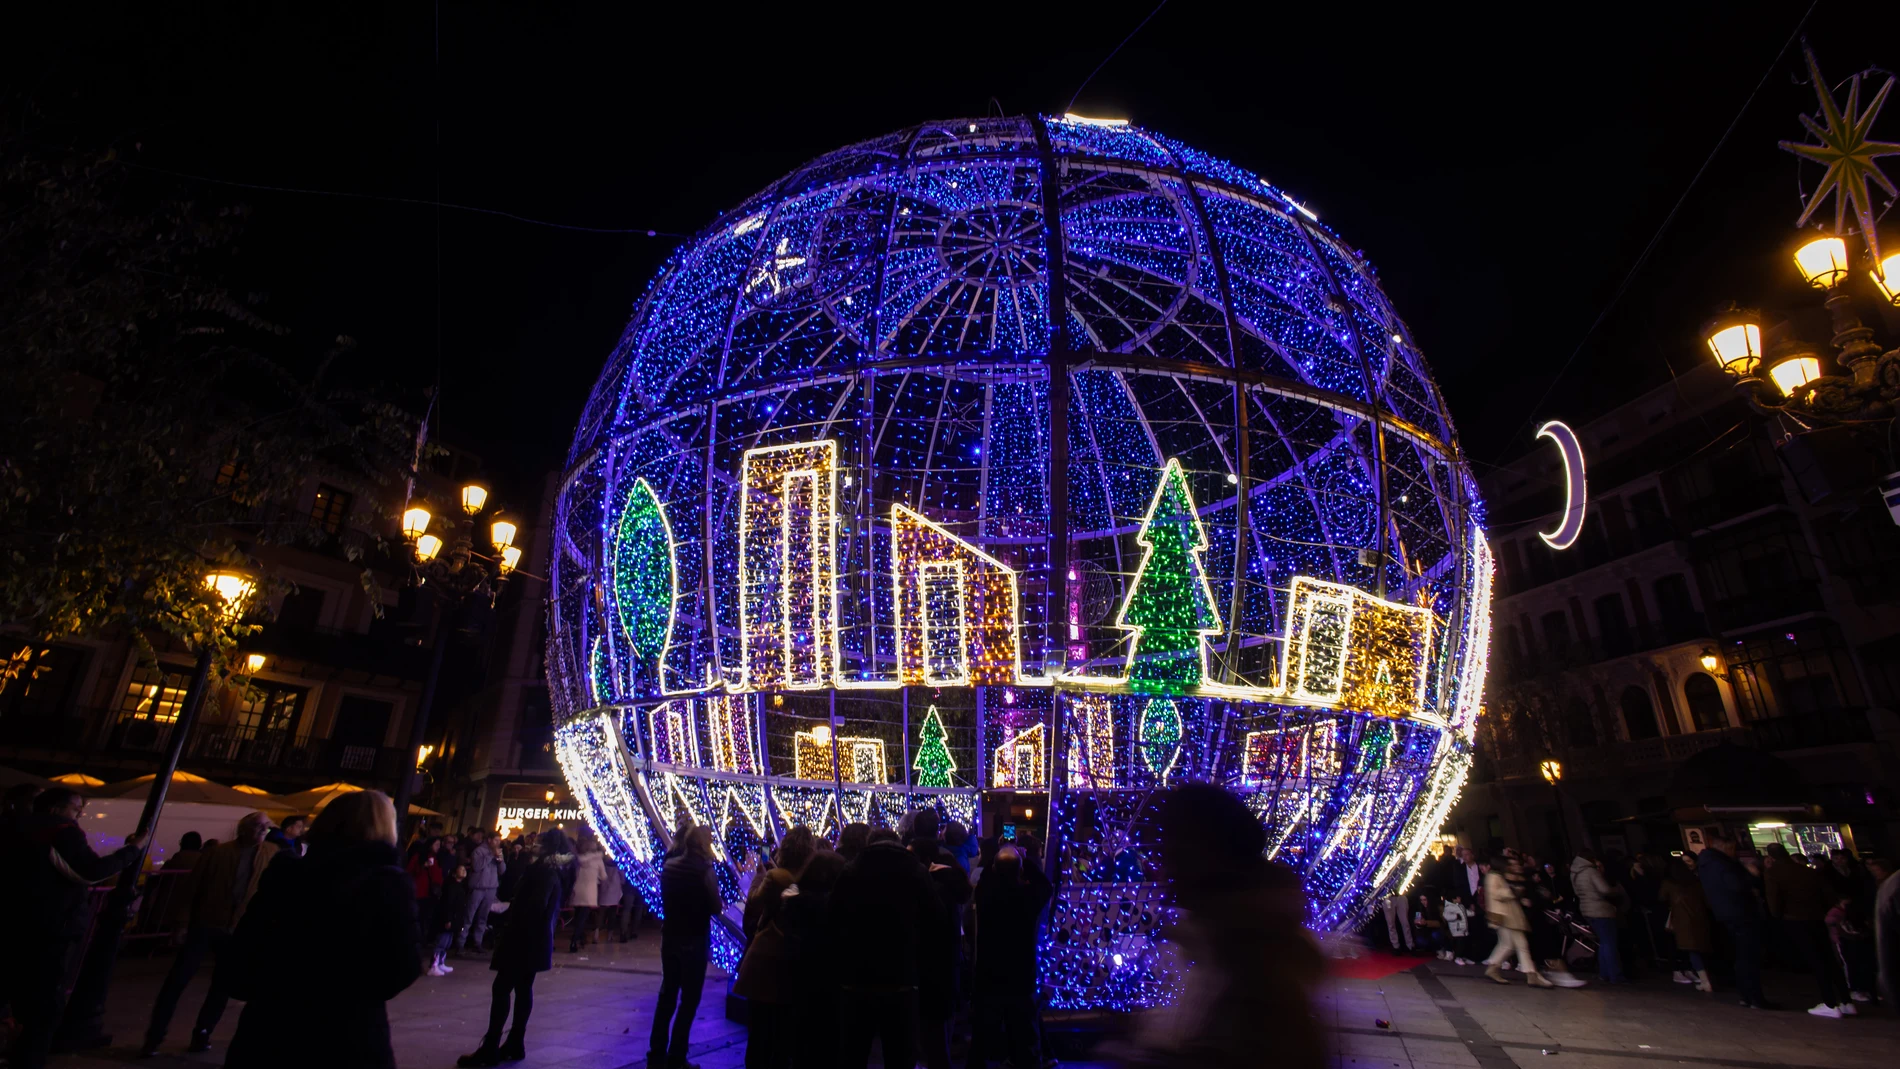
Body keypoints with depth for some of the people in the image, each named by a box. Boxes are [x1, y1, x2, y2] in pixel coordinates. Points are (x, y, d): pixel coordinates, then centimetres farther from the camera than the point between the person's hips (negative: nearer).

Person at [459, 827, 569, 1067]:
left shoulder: (542, 871, -17)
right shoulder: (552, 873, 13)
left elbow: (535, 906, -24)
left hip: (524, 939, -9)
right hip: (534, 940, 9)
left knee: (501, 989, -4)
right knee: (523, 989, 12)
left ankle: (490, 1049, -1)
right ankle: (515, 1045, 18)